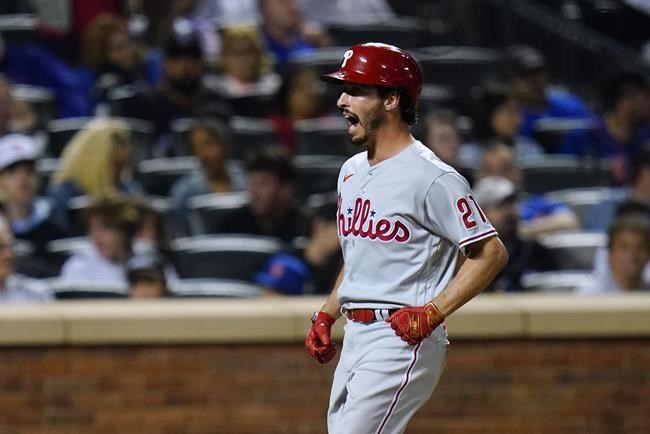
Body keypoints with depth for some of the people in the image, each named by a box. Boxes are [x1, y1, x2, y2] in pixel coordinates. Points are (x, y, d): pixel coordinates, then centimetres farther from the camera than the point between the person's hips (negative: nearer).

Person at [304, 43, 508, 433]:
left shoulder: (431, 177, -13)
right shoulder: (352, 171, 14)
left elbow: (491, 253, -13)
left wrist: (433, 312, -20)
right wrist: (327, 314, 16)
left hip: (403, 339, -9)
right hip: (356, 337, 9)